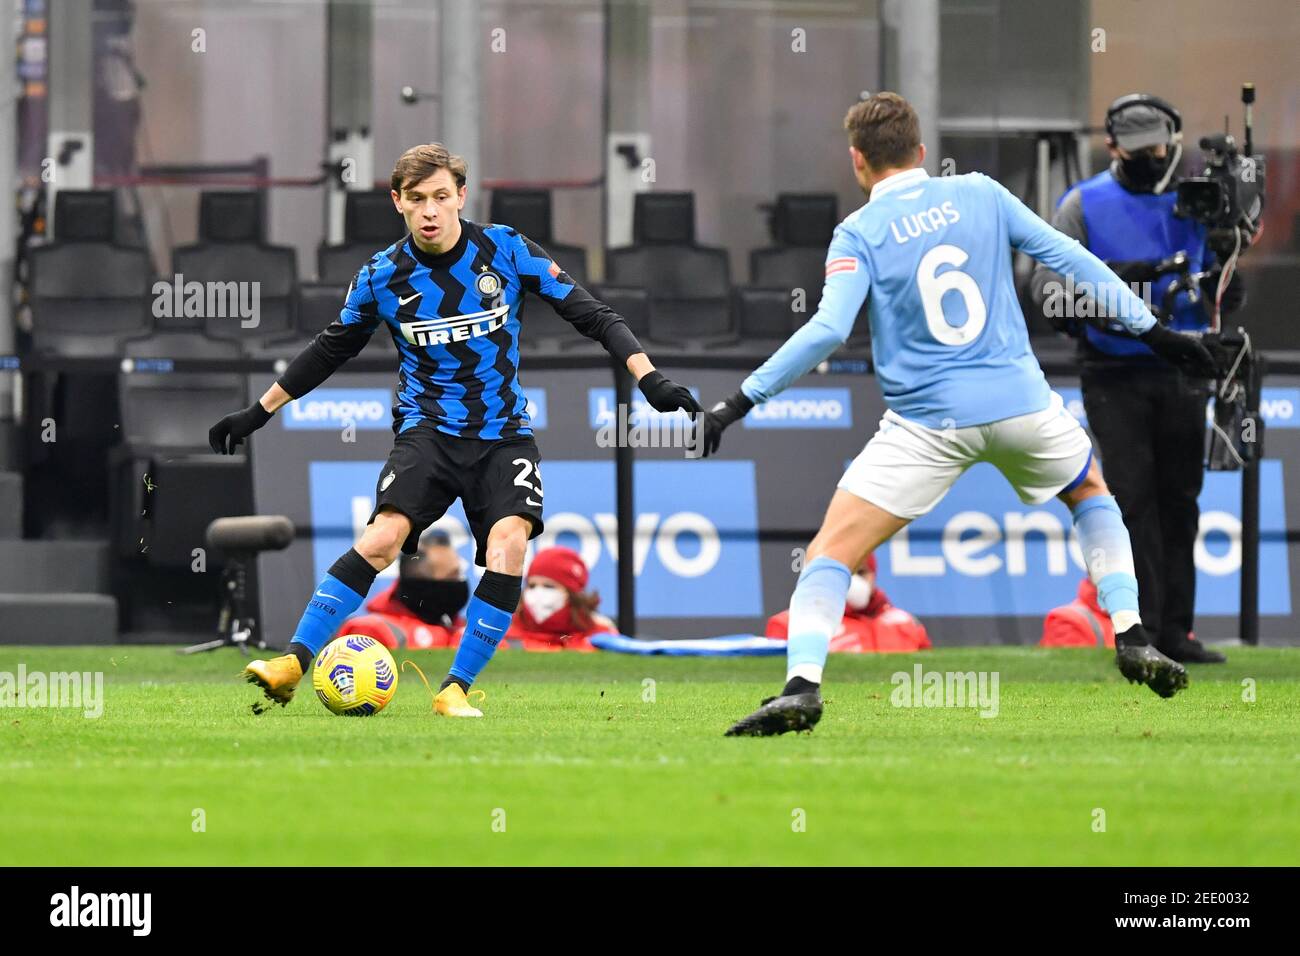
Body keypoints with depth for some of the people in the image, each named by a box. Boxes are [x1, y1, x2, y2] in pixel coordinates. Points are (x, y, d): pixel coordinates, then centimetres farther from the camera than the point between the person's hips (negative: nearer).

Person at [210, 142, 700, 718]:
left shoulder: (507, 252, -5)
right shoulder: (382, 277, -3)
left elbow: (591, 316, 0)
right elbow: (332, 349, 13)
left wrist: (649, 377, -9)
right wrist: (260, 412, 16)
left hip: (503, 433, 0)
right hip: (428, 428, 0)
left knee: (509, 545, -24)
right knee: (383, 537, -24)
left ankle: (456, 689, -15)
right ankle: (293, 663, -21)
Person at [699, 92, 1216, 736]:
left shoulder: (858, 233, -2)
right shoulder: (980, 194, 7)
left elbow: (827, 329, -14)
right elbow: (1069, 258, 7)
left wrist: (742, 400, -10)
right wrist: (1151, 328, 14)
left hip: (929, 425, -3)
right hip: (1021, 404, 3)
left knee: (830, 553, -1)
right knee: (1092, 494, 31)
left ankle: (802, 685, -21)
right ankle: (1131, 639, 18)